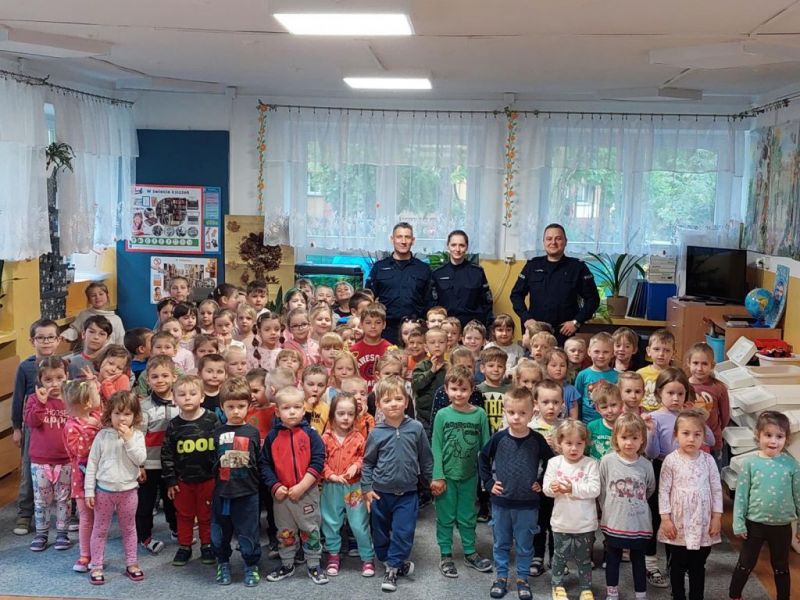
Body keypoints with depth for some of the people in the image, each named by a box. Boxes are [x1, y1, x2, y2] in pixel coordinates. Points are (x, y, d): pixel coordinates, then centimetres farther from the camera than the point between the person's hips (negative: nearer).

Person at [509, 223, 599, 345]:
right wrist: (526, 318, -2)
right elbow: (516, 294, 12)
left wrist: (577, 322, -5)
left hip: (565, 332, -1)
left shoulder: (578, 267, 4)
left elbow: (592, 298, 4)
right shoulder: (532, 266, 9)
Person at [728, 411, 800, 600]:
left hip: (782, 526, 1)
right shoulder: (750, 463, -11)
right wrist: (738, 523, -7)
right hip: (755, 524, -1)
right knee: (746, 564, 12)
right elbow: (741, 494, -6)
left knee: (781, 567, 17)